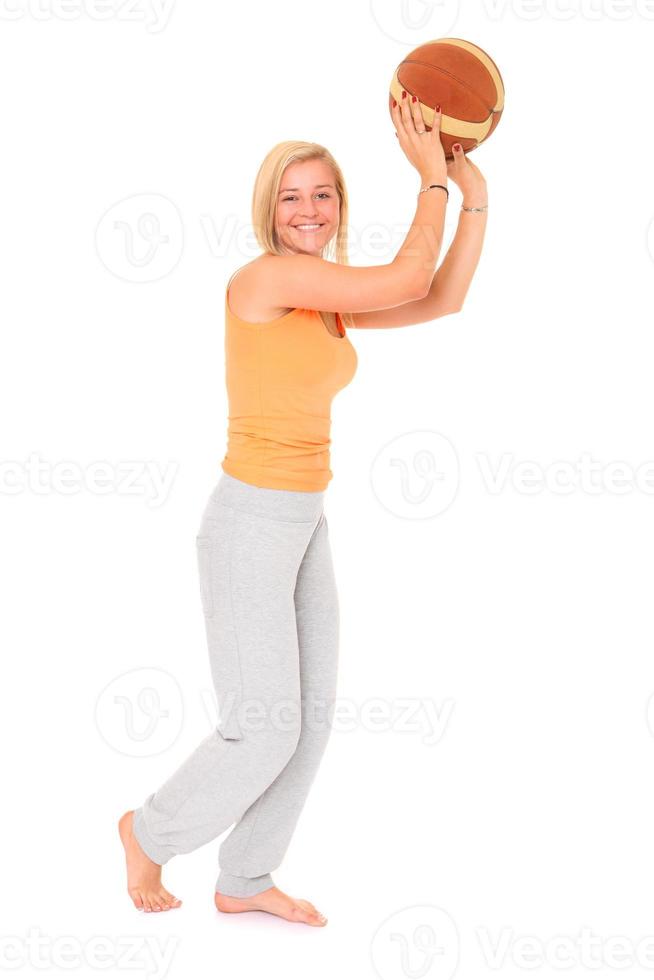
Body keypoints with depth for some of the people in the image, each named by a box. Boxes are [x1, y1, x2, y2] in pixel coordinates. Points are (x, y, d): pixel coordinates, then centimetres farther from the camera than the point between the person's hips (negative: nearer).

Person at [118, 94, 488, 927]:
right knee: (265, 733, -2)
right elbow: (409, 278, -17)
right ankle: (151, 831, 24)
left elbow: (443, 301, 7)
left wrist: (473, 193, 2)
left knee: (312, 716, 12)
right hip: (250, 527, -9)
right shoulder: (265, 276, -17)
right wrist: (431, 178, -7)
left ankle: (245, 882, 27)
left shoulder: (327, 300, 10)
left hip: (302, 526, 9)